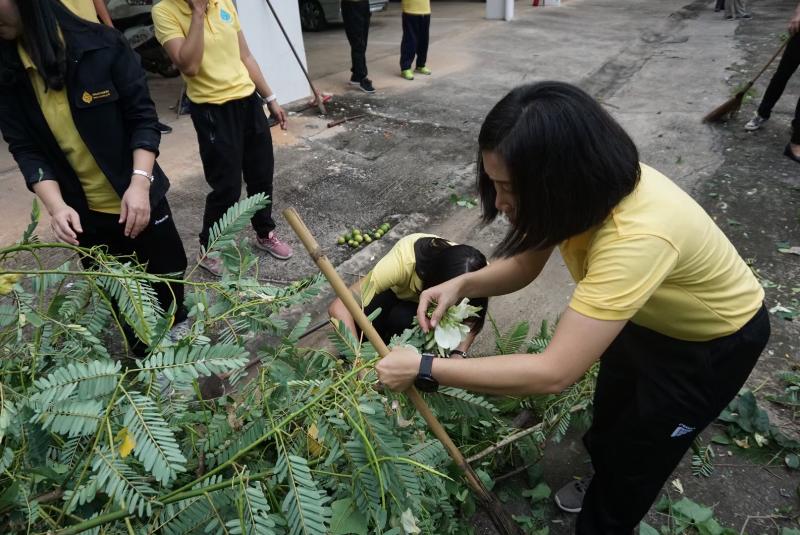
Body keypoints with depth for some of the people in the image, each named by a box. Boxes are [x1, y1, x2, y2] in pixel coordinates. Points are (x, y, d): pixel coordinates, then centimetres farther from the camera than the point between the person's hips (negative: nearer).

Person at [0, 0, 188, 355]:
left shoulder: (101, 45, -12)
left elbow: (143, 116, -10)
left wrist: (139, 182, -21)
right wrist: (56, 206, -20)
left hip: (139, 199, -2)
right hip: (83, 216, 3)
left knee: (171, 284, 11)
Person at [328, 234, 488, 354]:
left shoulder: (476, 275, -34)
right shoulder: (404, 261, -43)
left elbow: (475, 319, -13)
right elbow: (338, 307, -44)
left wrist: (458, 354, -32)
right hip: (395, 292, -1)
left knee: (402, 318, -33)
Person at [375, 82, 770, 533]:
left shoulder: (637, 236, -47)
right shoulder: (585, 186, -23)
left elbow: (554, 373, -46)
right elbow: (523, 265, -9)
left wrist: (425, 370, -41)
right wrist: (462, 285, -28)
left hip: (715, 341, -7)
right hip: (645, 316, 7)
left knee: (635, 451, 10)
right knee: (609, 418, 27)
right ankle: (602, 485, 56)